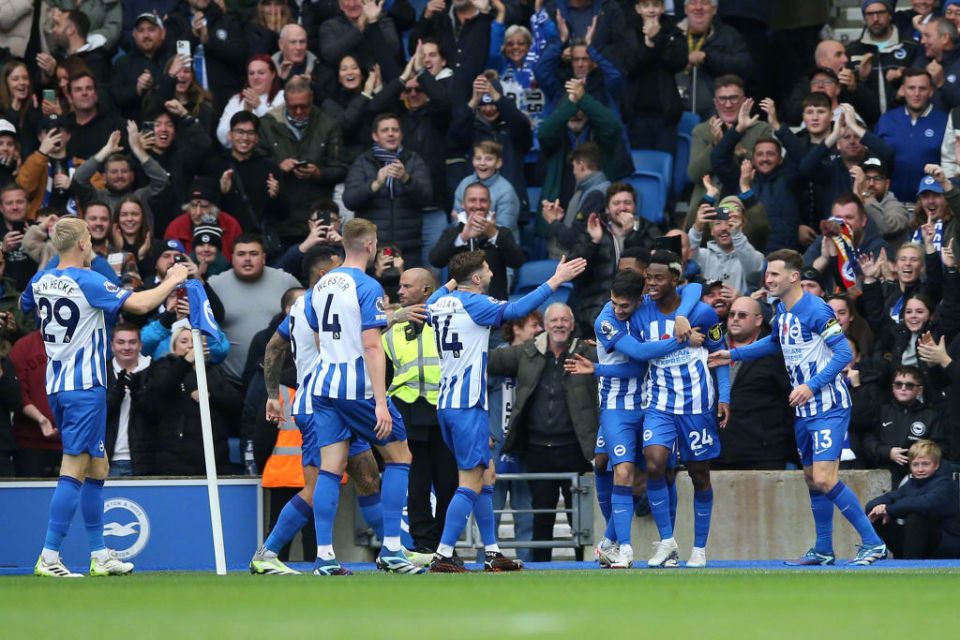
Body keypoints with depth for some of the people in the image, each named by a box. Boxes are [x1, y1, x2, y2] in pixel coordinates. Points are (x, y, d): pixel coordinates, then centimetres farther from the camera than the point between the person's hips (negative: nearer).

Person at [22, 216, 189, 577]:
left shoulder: (41, 281, 8)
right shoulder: (87, 282, -13)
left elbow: (23, 305, 31)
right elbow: (139, 304, -19)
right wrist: (172, 281, -2)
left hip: (56, 385, 8)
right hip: (85, 386, -8)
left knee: (97, 468, 15)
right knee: (74, 470, -10)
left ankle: (99, 555, 17)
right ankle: (49, 558, -16)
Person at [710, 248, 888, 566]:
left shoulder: (816, 311, -16)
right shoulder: (782, 312, 10)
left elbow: (844, 352, -19)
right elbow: (775, 342, 31)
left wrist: (811, 385, -24)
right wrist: (734, 354, 27)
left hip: (828, 407, -9)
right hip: (804, 410, 9)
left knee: (824, 479, -18)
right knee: (812, 479, 13)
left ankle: (873, 543, -12)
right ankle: (823, 551, 24)